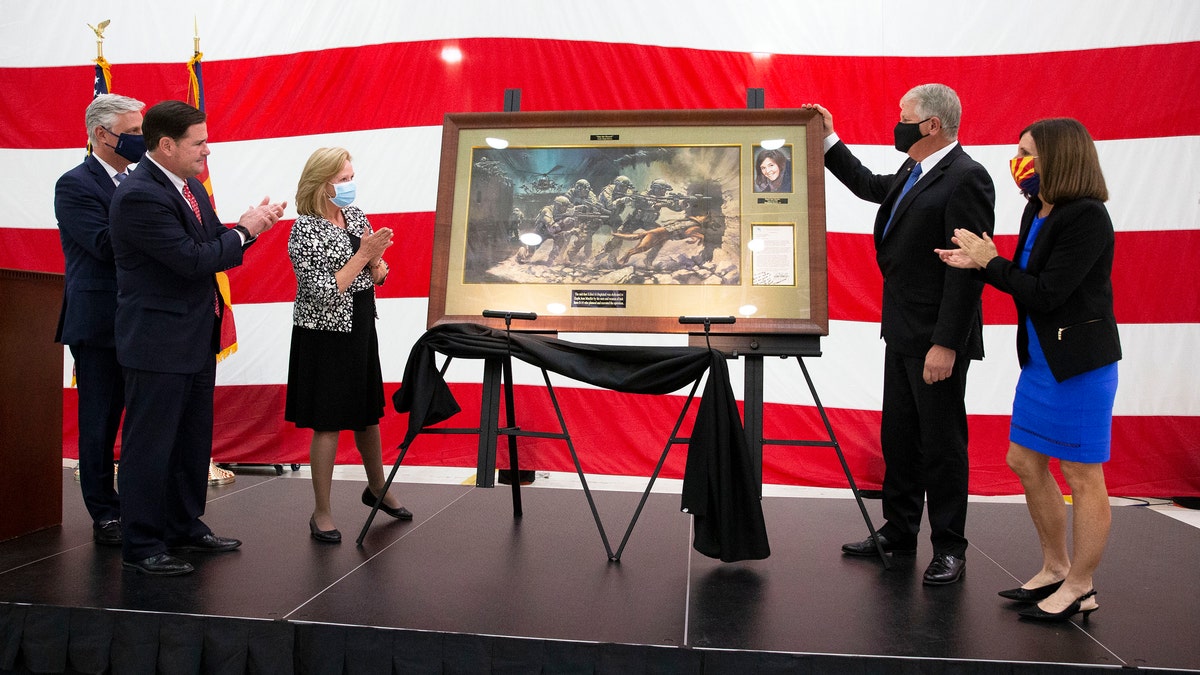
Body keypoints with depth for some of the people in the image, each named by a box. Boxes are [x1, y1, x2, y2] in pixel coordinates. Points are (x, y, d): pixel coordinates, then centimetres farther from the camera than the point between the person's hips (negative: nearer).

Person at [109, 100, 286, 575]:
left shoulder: (189, 185, 10)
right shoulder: (139, 196, -19)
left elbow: (213, 249, 14)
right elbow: (193, 259, -24)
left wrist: (248, 226, -3)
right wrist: (244, 231, -11)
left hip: (196, 339, 9)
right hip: (158, 342, -9)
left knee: (194, 442, 18)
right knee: (150, 446, 2)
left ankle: (185, 528, 33)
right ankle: (141, 546, 15)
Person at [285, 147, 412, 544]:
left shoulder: (355, 215, 6)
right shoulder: (305, 230, -15)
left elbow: (378, 276, 11)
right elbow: (324, 292, -22)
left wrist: (376, 263, -12)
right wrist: (363, 255, -22)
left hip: (361, 329, 7)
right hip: (324, 335, -7)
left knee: (368, 414, 18)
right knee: (328, 423, 0)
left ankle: (377, 488, 37)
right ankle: (322, 512, 14)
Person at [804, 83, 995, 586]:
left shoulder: (966, 178, -16)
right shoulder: (913, 175, 12)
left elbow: (968, 267, -21)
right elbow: (870, 186, 33)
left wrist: (946, 344, -24)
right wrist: (829, 140, 27)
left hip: (936, 338, -9)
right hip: (902, 333, 9)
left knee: (941, 442, 2)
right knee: (898, 436, 16)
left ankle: (949, 549, 17)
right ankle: (899, 532, 30)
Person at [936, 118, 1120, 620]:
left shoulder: (1087, 218, -18)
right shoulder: (1037, 212, 8)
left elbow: (1045, 294, -21)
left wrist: (990, 262, -12)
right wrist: (978, 264, -3)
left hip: (1079, 362, -9)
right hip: (1040, 359, 9)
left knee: (1082, 475, 3)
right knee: (1025, 462, 15)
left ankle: (1080, 588, 18)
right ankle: (1055, 570, 31)